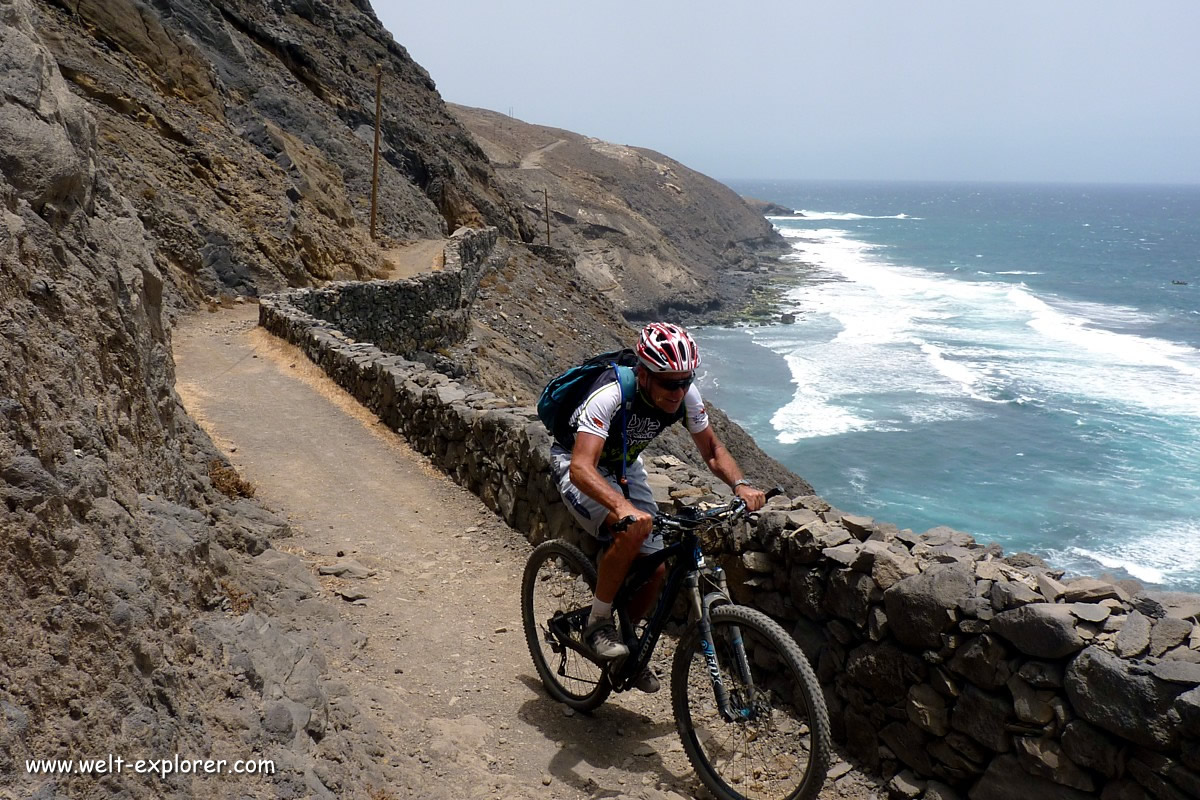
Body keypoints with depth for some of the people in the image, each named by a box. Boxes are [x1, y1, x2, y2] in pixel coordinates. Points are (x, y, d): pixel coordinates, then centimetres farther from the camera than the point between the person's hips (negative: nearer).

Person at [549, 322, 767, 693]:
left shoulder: (685, 395, -20)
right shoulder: (611, 394, -37)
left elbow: (712, 449, -6)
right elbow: (582, 468, -46)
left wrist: (740, 484, -26)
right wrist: (624, 507, -62)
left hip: (624, 465, 6)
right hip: (579, 465, -6)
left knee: (655, 568, -2)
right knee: (634, 527, -33)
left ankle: (627, 644, 25)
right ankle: (598, 622, -12)